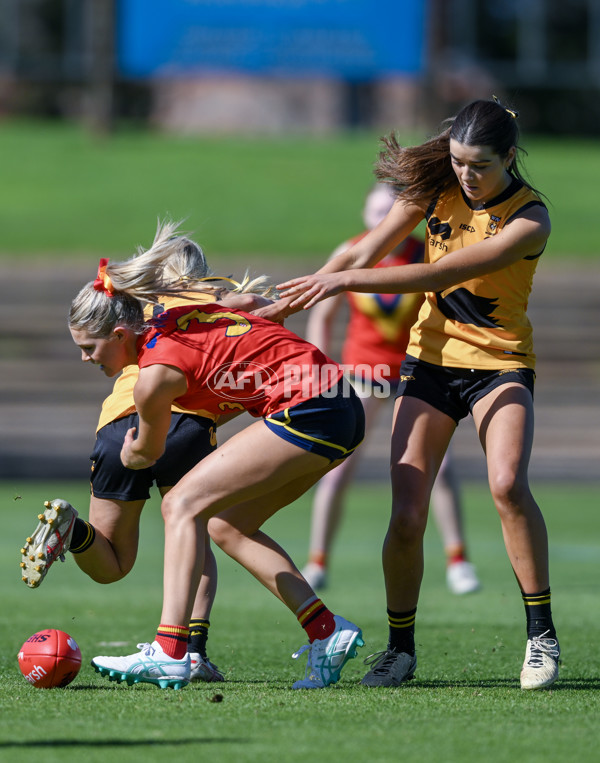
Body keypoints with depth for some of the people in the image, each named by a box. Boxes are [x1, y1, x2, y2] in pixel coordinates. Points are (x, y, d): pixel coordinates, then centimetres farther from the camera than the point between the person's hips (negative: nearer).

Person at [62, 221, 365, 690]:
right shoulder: (170, 319, 11)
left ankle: (169, 653, -16)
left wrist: (126, 455, 30)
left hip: (307, 411, -10)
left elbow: (148, 454, 8)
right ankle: (327, 633, 8)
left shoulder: (155, 374, -13)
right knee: (226, 525, 13)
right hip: (340, 408, 10)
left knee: (183, 505, -8)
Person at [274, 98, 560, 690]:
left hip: (500, 361, -3)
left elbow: (438, 274, -27)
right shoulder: (436, 186, -5)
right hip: (430, 358, 3)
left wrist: (346, 279, -28)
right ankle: (400, 648, 11)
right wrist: (295, 301, -9)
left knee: (507, 485, -29)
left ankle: (541, 635, -15)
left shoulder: (528, 218, -20)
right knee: (405, 518, -7)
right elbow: (366, 252, 0)